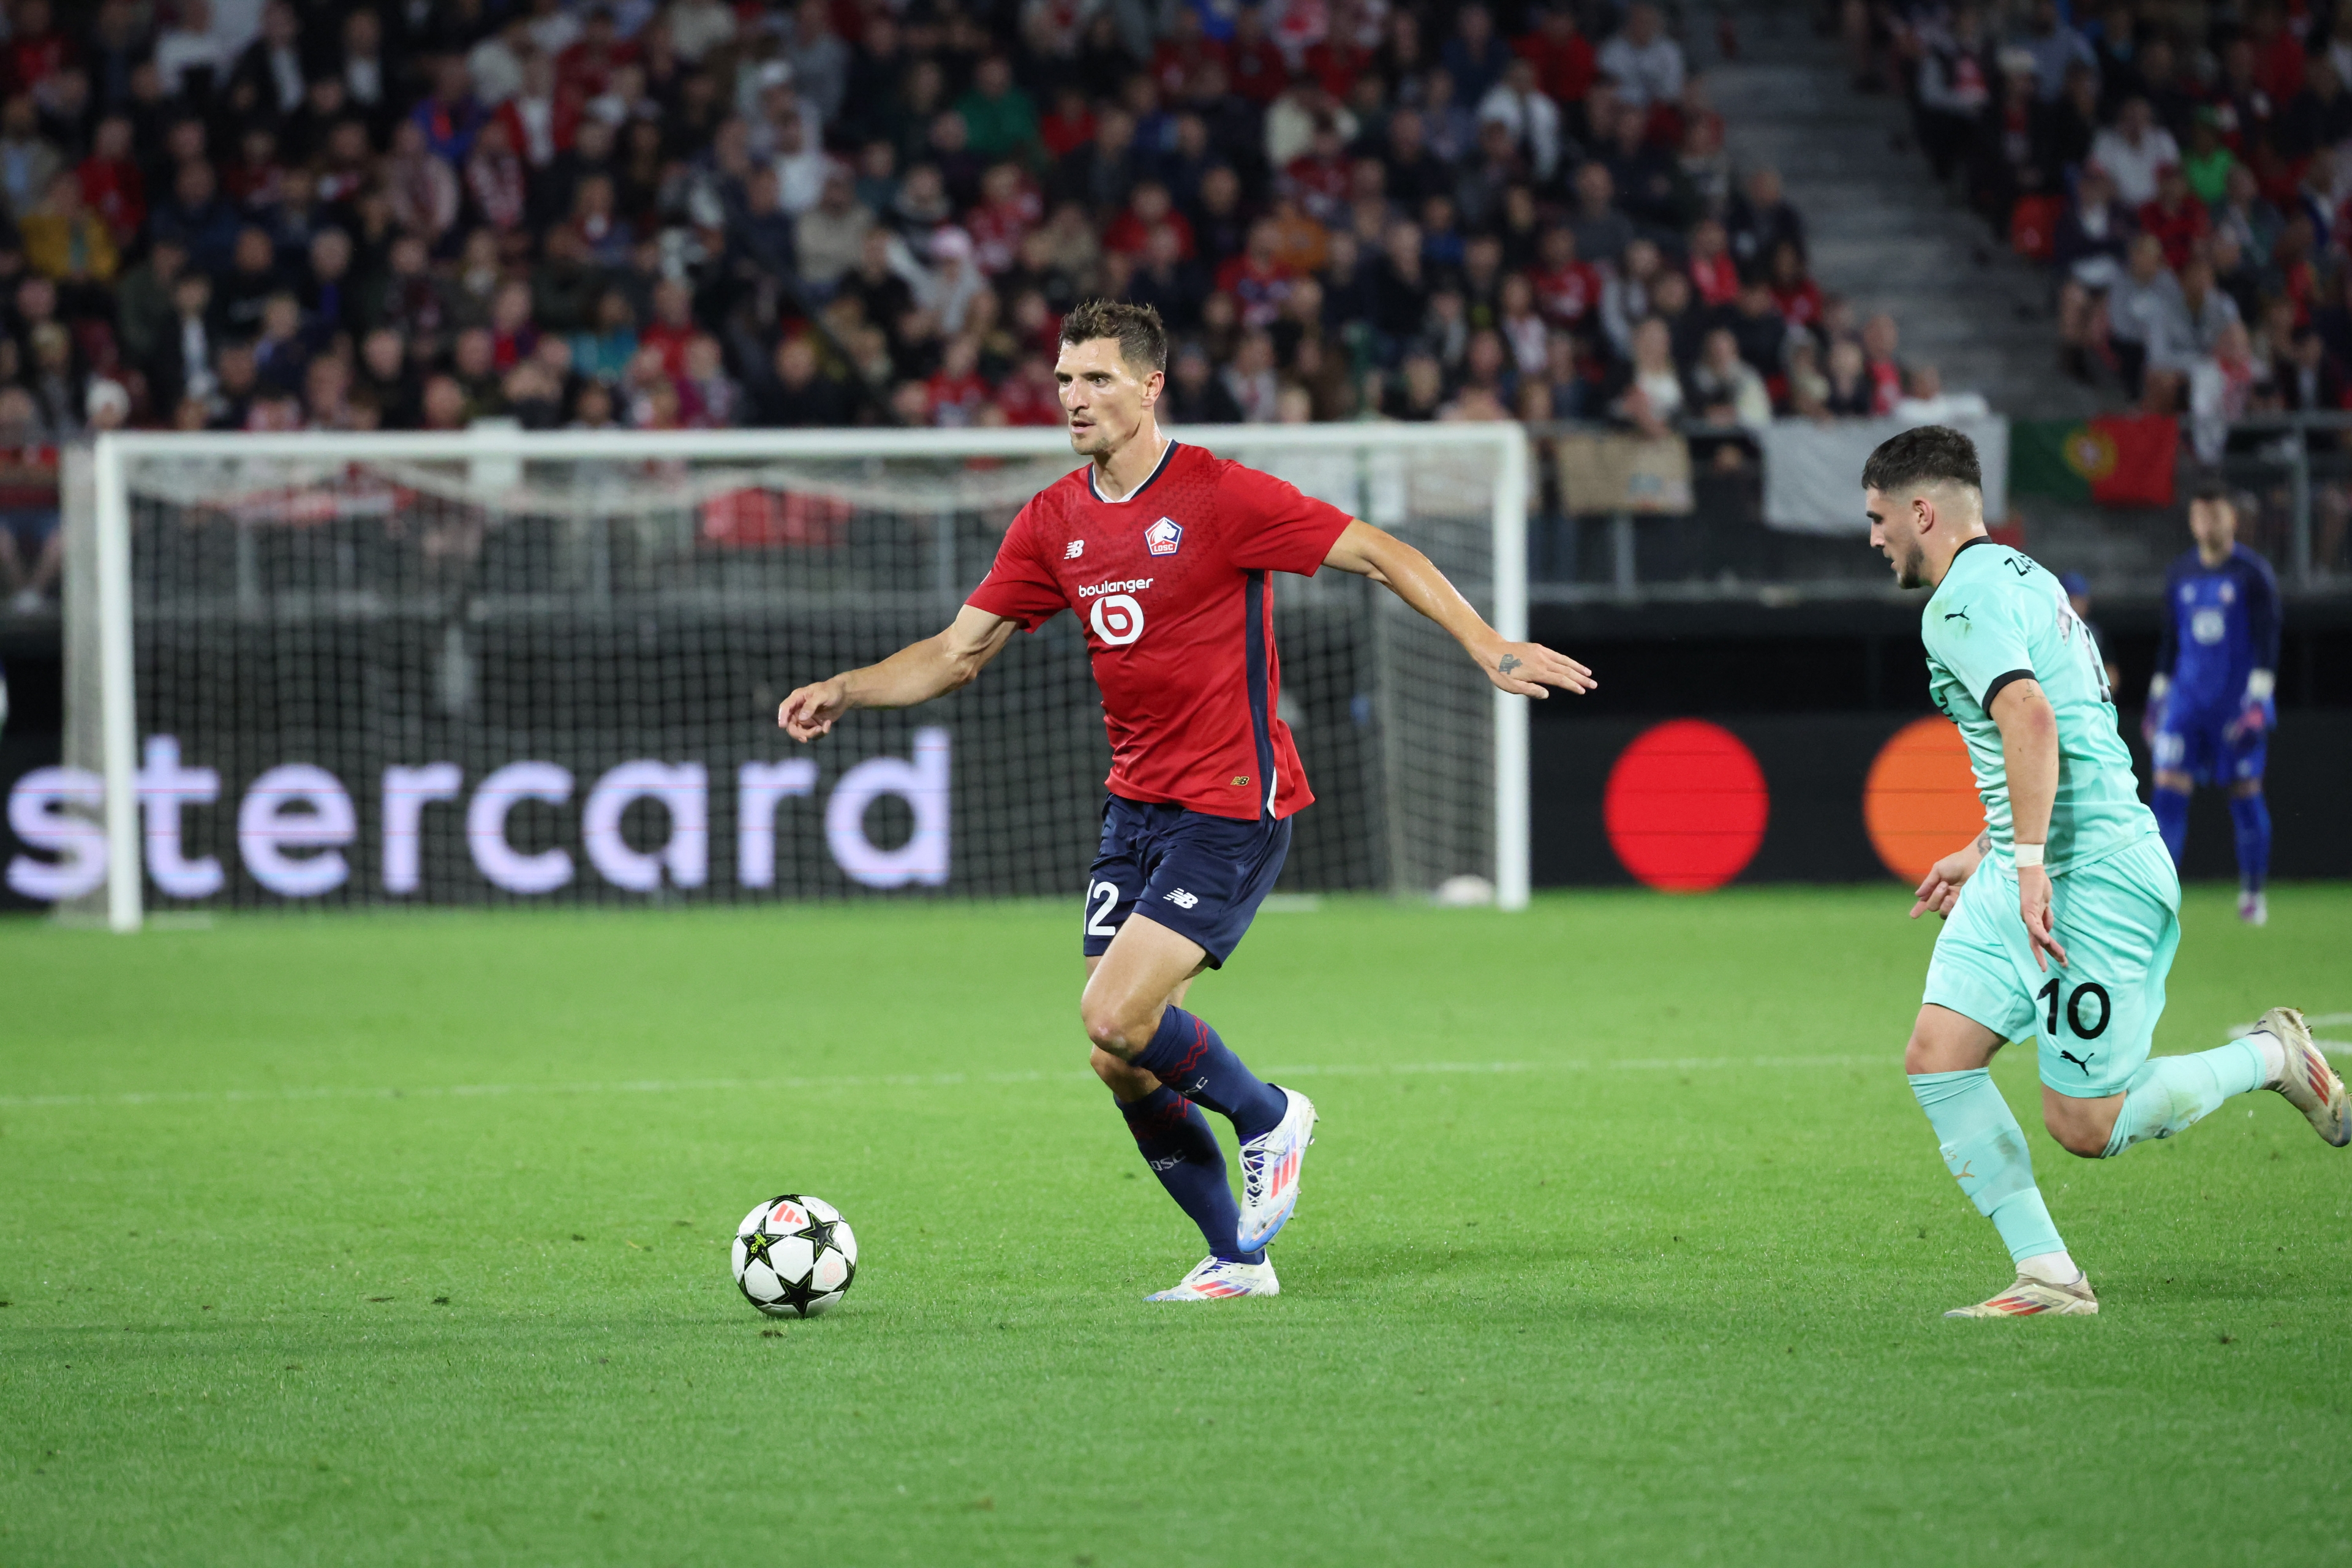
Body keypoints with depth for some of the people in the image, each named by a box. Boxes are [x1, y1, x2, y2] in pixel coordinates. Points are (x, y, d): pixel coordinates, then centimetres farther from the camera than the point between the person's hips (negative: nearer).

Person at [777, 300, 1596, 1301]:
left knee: (1117, 1017, -19)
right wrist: (845, 691, -2)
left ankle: (1268, 1118, 9)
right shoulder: (1054, 522, 6)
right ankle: (1236, 1258, 17)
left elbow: (1380, 556, -9)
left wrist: (1486, 646, -17)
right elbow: (959, 651, 12)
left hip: (1231, 806, -7)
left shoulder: (1219, 496, -13)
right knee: (1119, 1062, 1)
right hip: (1136, 806, 7)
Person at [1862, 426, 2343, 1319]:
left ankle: (2271, 1059, 13)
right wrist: (1983, 854, 35)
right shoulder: (2016, 578, 20)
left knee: (2085, 1127, -6)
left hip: (2092, 877, -10)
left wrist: (2027, 860, -31)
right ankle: (2049, 1277, -1)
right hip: (2022, 874, 10)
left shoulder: (1964, 598, -13)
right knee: (1936, 1061, -1)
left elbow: (2031, 717, -29)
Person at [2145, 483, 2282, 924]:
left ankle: (2253, 895, 16)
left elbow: (2268, 641, -7)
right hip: (2187, 699, 3)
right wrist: (2157, 697, 16)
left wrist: (2257, 701, -15)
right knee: (2168, 788, -10)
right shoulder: (2181, 575, 10)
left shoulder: (2254, 574, -3)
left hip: (2238, 701, -3)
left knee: (2246, 795, 2)